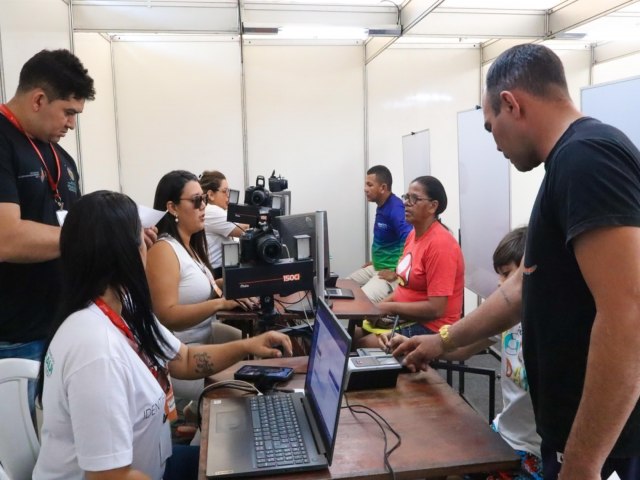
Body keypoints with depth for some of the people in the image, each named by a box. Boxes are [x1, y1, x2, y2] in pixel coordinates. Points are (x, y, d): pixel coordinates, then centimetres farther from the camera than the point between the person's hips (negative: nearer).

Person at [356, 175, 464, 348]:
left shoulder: (440, 244, -20)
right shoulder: (414, 234, 8)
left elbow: (436, 309, -23)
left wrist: (389, 307, -15)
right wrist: (380, 305, 0)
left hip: (429, 329, -9)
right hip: (405, 318, 9)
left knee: (360, 346, -17)